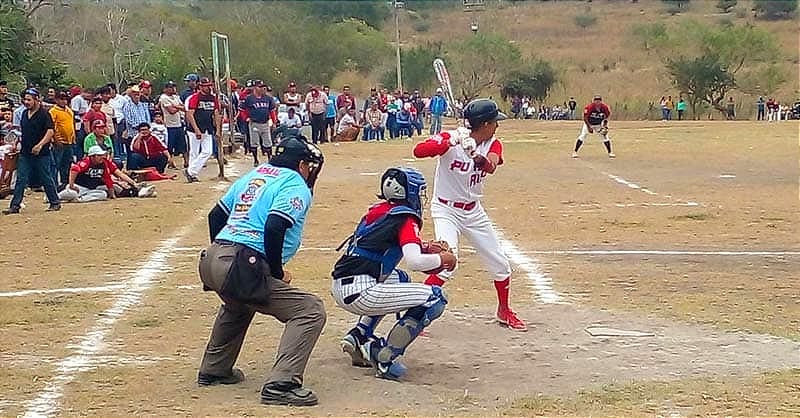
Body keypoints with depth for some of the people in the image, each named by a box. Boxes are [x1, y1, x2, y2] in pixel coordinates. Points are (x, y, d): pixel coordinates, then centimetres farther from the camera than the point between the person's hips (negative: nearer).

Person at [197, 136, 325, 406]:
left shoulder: (253, 176, 23)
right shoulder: (296, 186, -2)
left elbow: (216, 215, 26)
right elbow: (274, 228, -19)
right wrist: (277, 273, -8)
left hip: (211, 261, 9)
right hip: (243, 269, -9)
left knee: (238, 304, 40)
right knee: (310, 311, -8)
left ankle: (214, 371, 44)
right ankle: (281, 384, -18)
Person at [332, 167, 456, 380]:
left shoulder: (376, 211, 17)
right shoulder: (406, 218, -6)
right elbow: (414, 262, -19)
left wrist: (424, 248, 24)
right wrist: (442, 259, 1)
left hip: (339, 288, 9)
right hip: (359, 293, -9)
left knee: (399, 278, 37)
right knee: (435, 298, -5)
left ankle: (359, 336, 21)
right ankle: (385, 359, -5)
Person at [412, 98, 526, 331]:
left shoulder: (493, 145, -5)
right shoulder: (451, 139, -20)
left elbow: (490, 167, -27)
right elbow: (419, 151, -35)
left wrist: (474, 153, -46)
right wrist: (451, 142, -45)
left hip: (474, 211, 6)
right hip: (446, 210, -6)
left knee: (500, 264, 11)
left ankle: (504, 311, 34)